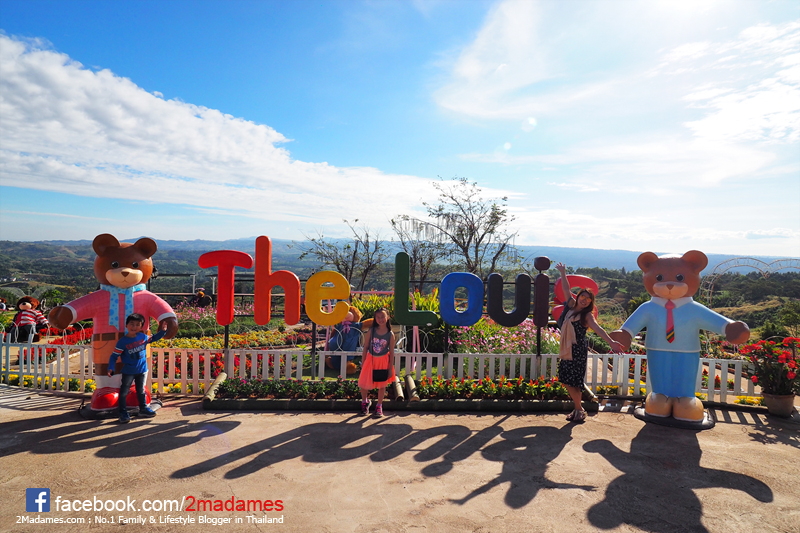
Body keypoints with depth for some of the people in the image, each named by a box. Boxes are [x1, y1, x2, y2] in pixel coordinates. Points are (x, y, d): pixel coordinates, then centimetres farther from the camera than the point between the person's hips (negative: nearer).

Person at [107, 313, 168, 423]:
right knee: (124, 392, 2)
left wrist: (163, 331, 8)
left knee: (141, 391, 17)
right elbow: (114, 356, -12)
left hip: (141, 370, 4)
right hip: (128, 372, -4)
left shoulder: (143, 336, -3)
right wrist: (111, 368, -23)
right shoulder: (122, 342, -15)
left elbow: (153, 339, 17)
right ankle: (123, 413, 12)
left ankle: (143, 409, 30)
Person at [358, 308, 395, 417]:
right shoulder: (372, 331, -7)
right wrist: (363, 363, 0)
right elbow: (366, 347, 0)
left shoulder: (390, 334, -9)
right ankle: (365, 402, 32)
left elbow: (391, 352, -5)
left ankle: (379, 406, 29)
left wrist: (390, 368, -6)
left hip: (383, 361, -1)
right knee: (363, 384, 4)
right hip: (370, 360, 1)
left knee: (382, 384, 10)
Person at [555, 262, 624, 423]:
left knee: (574, 381, -5)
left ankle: (579, 410, 11)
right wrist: (563, 273, 22)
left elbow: (598, 329, -23)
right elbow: (566, 289, 17)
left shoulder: (587, 316, -7)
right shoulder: (571, 306, 8)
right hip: (566, 349, 6)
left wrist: (611, 341, -37)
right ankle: (578, 408, 21)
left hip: (578, 351, -6)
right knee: (566, 380, 7)